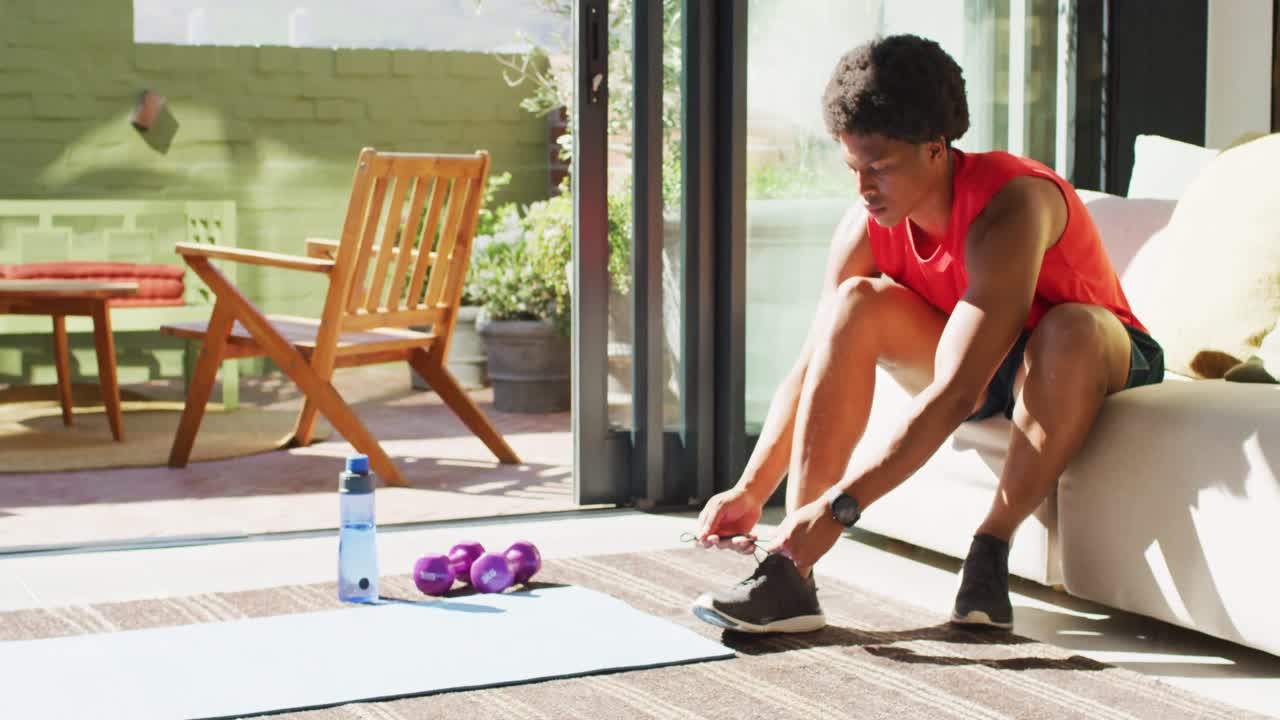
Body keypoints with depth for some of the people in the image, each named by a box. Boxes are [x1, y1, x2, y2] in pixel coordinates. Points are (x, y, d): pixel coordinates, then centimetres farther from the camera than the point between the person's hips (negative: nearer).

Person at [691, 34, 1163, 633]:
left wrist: (839, 506, -44)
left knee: (1068, 330, -40)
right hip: (977, 372, 5)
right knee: (858, 304, -22)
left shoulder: (1009, 207, -34)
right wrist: (750, 489, -27)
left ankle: (991, 547, -22)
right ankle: (790, 572, -29)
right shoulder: (867, 226, -15)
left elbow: (957, 393, -40)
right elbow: (811, 370, -13)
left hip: (1089, 364, -5)